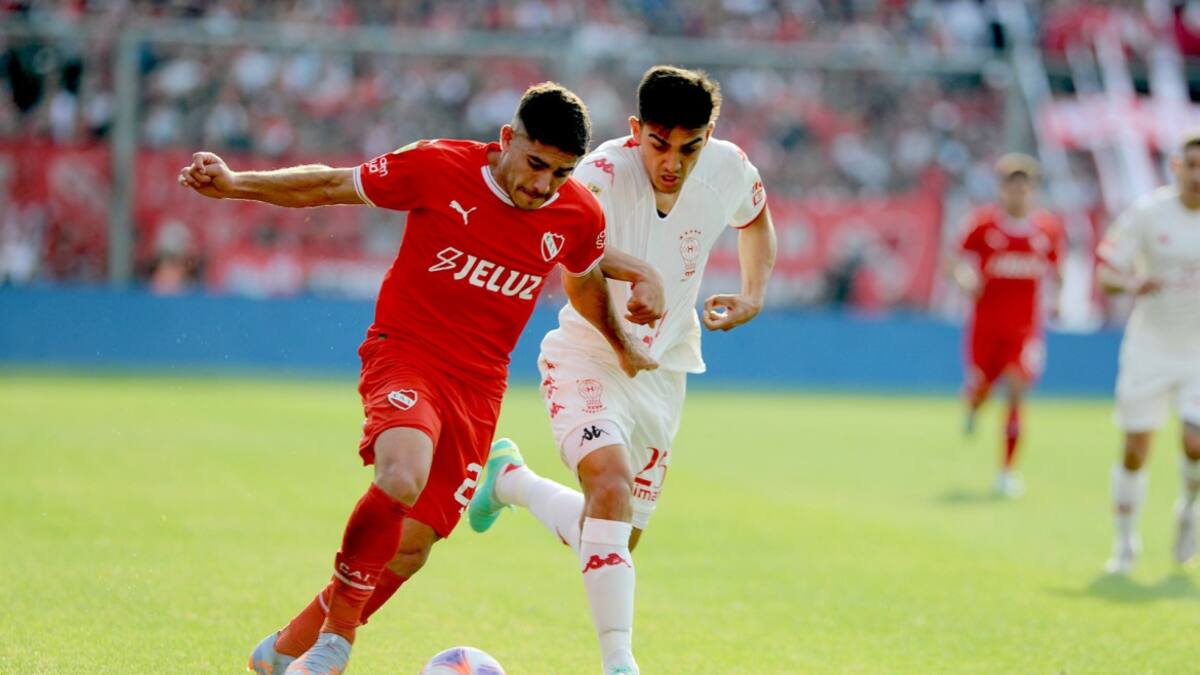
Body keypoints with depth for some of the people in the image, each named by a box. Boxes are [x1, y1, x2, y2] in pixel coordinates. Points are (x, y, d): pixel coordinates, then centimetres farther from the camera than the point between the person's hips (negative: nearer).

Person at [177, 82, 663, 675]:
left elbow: (583, 281, 21)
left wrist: (621, 347, 31)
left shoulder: (579, 215, -2)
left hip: (478, 383, 4)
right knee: (401, 479, -34)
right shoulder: (440, 168, -12)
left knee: (413, 546, 2)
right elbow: (330, 186, -3)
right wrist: (235, 184, -12)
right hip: (405, 353, -4)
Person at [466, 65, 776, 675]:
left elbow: (754, 218, 16)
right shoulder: (604, 173, -24)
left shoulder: (729, 171, -8)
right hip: (587, 358, -5)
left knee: (618, 536, 11)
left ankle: (508, 477, 39)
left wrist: (753, 295, 0)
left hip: (663, 371, 5)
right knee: (611, 484, -31)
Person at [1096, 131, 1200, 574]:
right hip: (1150, 347, 0)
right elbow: (1106, 272, -5)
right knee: (1135, 449, -2)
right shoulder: (1147, 213, -7)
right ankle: (1125, 542, 14)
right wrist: (1130, 283, -27)